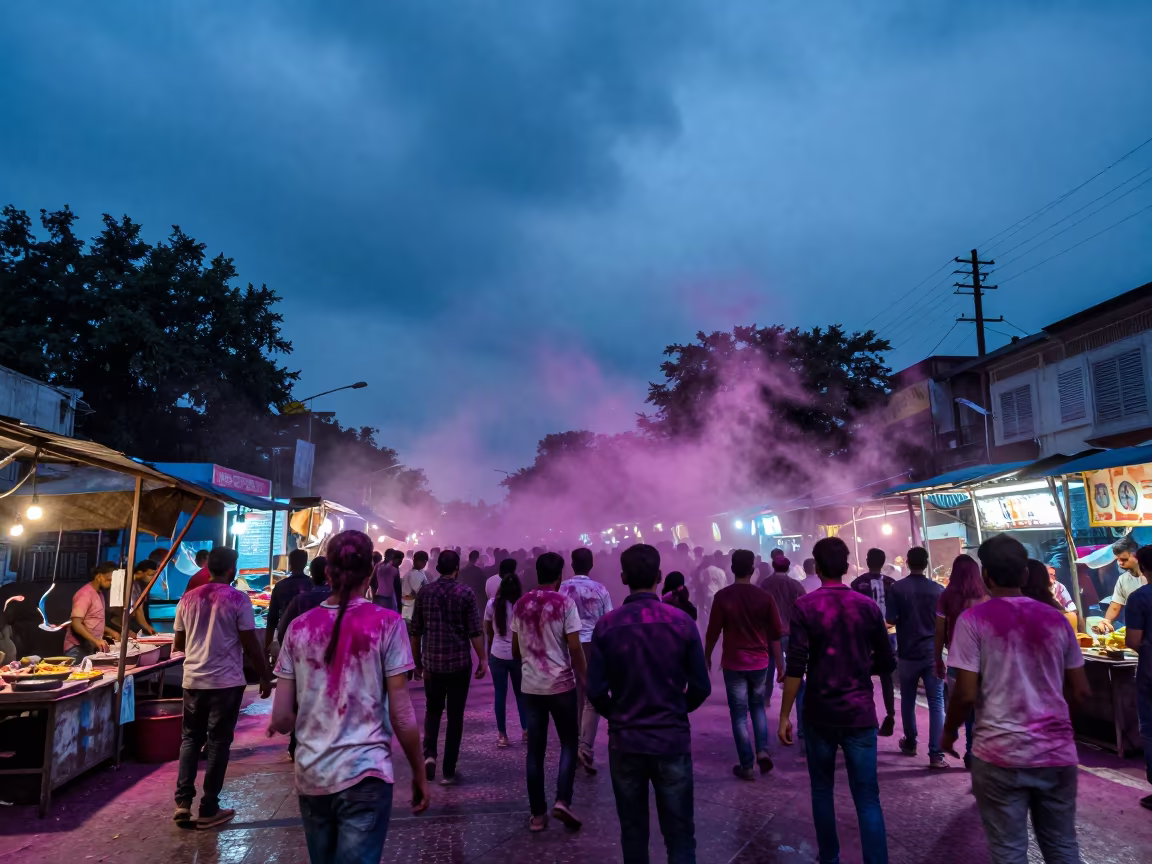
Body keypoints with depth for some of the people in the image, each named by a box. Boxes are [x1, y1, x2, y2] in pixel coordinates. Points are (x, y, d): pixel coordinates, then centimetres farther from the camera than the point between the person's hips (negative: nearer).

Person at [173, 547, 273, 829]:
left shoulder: (188, 599, 5)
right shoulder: (238, 600, -11)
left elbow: (178, 644, 13)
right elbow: (250, 645, -11)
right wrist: (265, 677, 0)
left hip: (193, 679, 4)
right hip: (226, 681, -4)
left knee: (190, 738, 17)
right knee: (218, 742, 4)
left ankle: (183, 802, 12)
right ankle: (209, 810, 10)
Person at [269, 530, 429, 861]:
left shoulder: (300, 627, 0)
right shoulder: (386, 623, -9)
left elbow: (281, 719, 1)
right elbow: (401, 716, -9)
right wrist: (419, 773, 4)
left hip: (310, 775, 4)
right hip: (364, 773, -4)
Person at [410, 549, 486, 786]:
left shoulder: (424, 592, 0)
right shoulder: (466, 594, -7)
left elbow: (416, 631, 5)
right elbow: (475, 632, -7)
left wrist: (417, 660, 15)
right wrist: (482, 660, 2)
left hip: (432, 662, 2)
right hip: (459, 662, -2)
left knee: (432, 710, 20)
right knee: (455, 715, 7)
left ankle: (429, 753, -1)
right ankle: (449, 771, 10)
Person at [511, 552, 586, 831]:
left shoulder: (521, 605, 4)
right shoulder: (564, 603, -10)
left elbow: (515, 650, 11)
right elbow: (574, 648, -13)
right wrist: (584, 678, 0)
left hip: (530, 685, 4)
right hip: (561, 684, -4)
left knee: (535, 750, 9)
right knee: (569, 742, 12)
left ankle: (538, 814, 13)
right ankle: (562, 801, 0)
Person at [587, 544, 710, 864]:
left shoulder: (606, 625, -9)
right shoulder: (682, 621, -10)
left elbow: (596, 691, -9)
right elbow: (701, 687, -5)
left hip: (624, 741, 1)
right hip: (673, 739, -1)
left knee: (633, 831, 16)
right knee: (679, 833, 11)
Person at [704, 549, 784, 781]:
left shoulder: (722, 597, -10)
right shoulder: (765, 597, -5)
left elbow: (713, 632, -6)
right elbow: (775, 635, 0)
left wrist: (706, 657, 9)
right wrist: (780, 665, 9)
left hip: (733, 663, -2)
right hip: (760, 663, 2)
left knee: (739, 713, 7)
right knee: (757, 707, 23)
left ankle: (747, 766, 9)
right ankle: (762, 751, 9)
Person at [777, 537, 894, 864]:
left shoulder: (805, 606, -9)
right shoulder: (868, 606, -1)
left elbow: (796, 668, -13)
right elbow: (887, 664, 5)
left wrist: (784, 716, -6)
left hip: (819, 713, -1)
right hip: (860, 713, 1)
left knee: (822, 790, 16)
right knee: (867, 798, 5)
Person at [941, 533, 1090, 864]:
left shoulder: (973, 620, -8)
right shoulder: (1056, 619, 5)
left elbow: (966, 694, -11)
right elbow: (1081, 693, 8)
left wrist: (949, 731, 6)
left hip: (1001, 753, -4)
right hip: (1057, 752, 4)